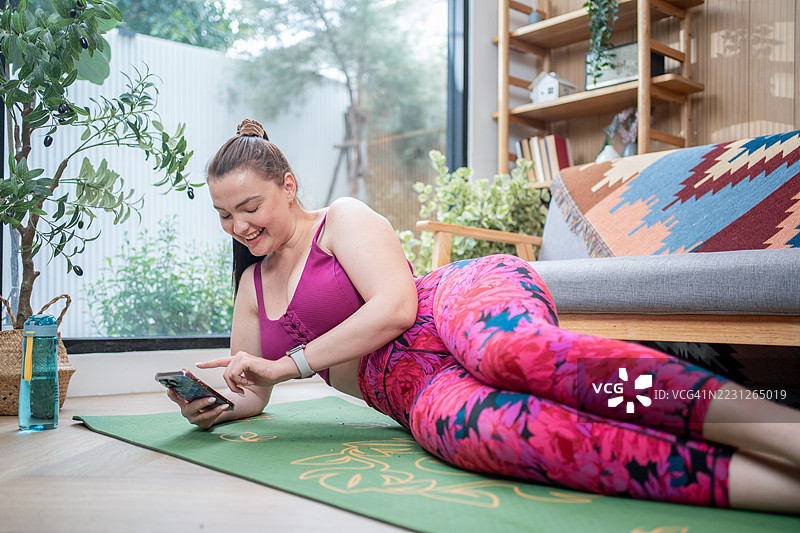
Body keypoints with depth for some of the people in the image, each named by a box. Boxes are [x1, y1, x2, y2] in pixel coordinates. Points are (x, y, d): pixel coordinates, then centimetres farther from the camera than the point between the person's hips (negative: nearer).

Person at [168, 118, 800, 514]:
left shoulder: (342, 219, 7)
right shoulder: (253, 284, 28)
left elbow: (395, 306, -9)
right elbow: (250, 396, 31)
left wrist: (289, 364, -6)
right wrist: (212, 407, 6)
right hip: (420, 391, 4)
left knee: (517, 351, -43)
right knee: (475, 426, -37)